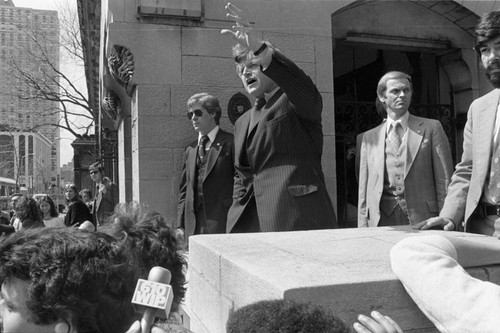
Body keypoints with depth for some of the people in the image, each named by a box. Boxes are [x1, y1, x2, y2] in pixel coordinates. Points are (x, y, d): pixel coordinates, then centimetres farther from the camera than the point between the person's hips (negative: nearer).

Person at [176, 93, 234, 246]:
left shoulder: (230, 143, -1)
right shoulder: (190, 149, 17)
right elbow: (184, 189, 17)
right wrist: (180, 224, 10)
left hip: (222, 221, -5)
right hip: (193, 226, 5)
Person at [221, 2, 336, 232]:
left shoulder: (293, 102, 4)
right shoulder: (242, 123, 23)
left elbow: (306, 90, -21)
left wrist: (260, 50, -32)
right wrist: (236, 222, 11)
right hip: (253, 221, 6)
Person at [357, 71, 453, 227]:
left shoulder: (431, 128, 5)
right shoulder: (369, 137, 10)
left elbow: (444, 180, 2)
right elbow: (364, 190, 9)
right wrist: (363, 228, 3)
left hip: (422, 220, -1)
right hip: (381, 222, 2)